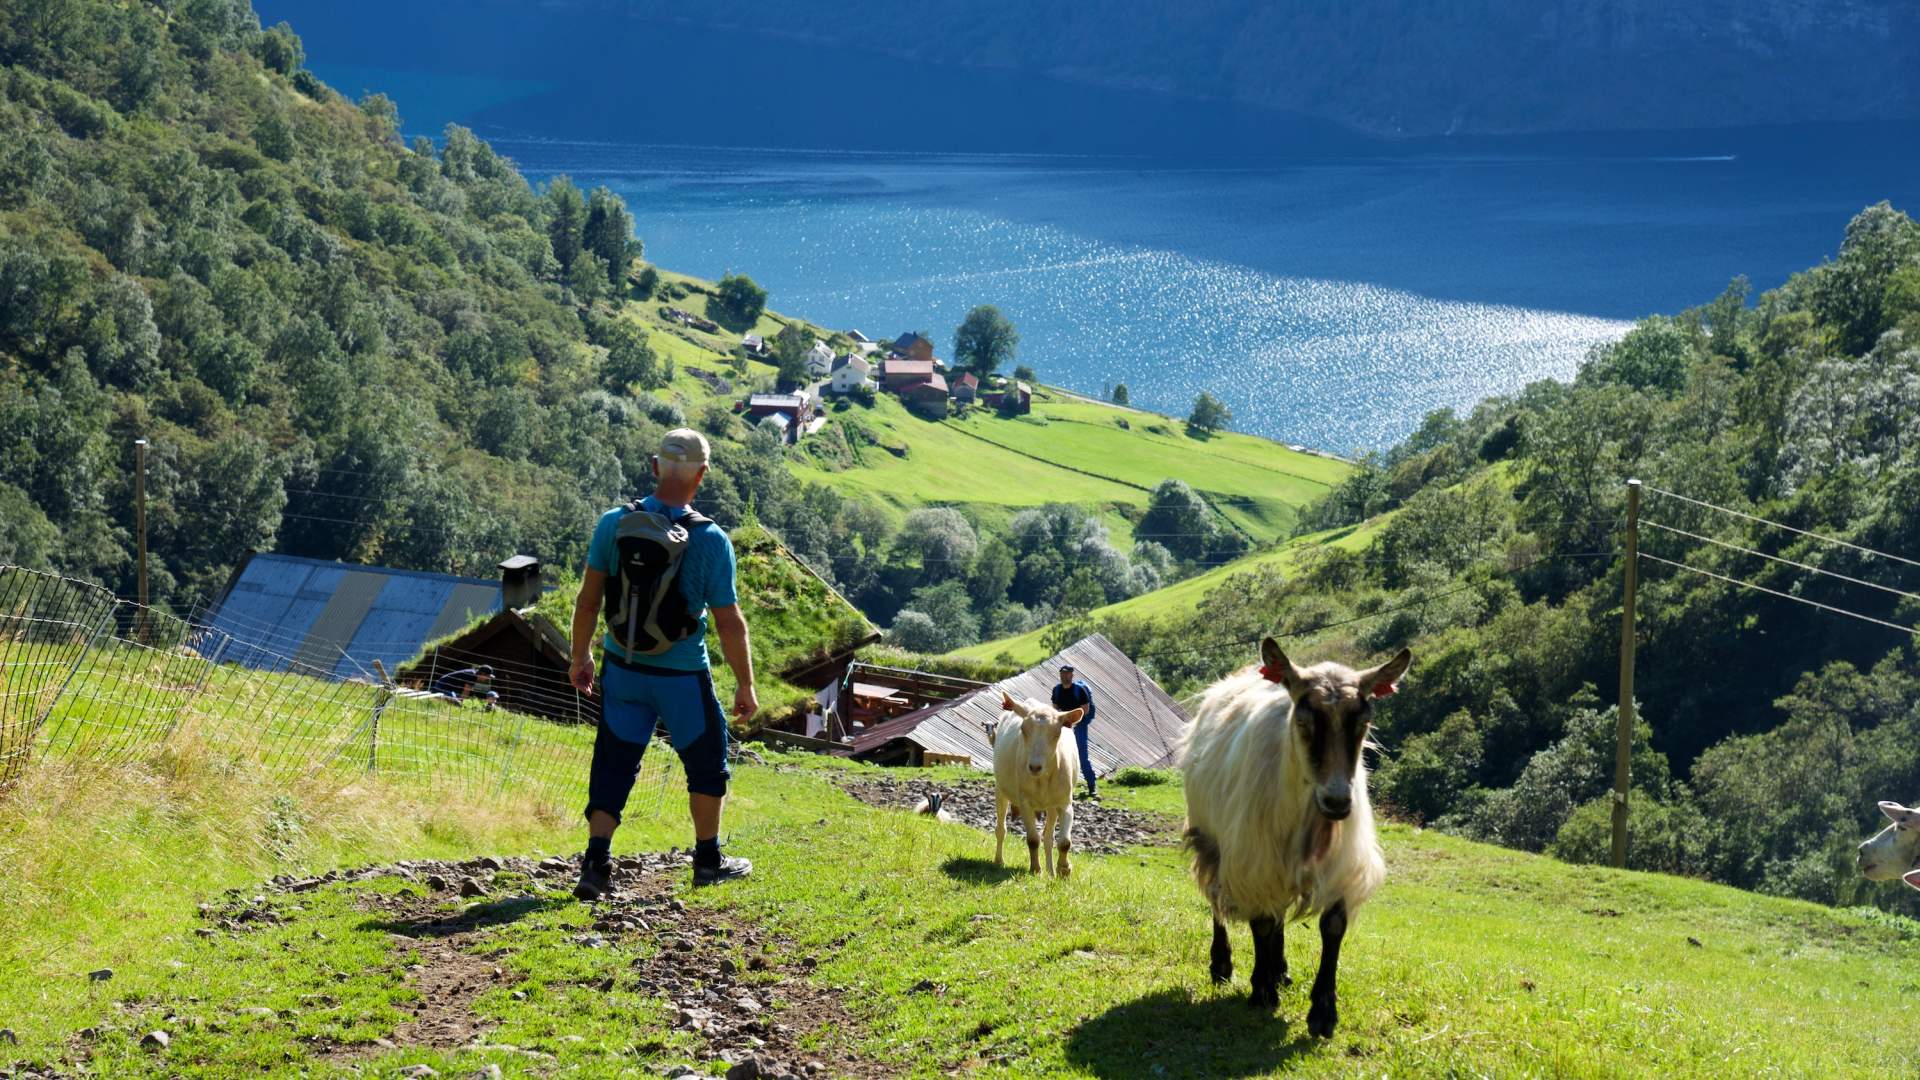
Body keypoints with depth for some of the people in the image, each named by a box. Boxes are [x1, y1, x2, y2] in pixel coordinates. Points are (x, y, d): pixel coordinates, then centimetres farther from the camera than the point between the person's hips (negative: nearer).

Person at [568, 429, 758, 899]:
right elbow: (729, 622, -11)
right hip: (682, 678, -2)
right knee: (707, 764, 19)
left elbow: (587, 600, 0)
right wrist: (745, 684, 1)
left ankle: (596, 861, -1)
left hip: (621, 668, 2)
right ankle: (708, 860, 31)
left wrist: (580, 656, 14)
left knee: (613, 766, 11)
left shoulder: (614, 524, -7)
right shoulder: (711, 541, -16)